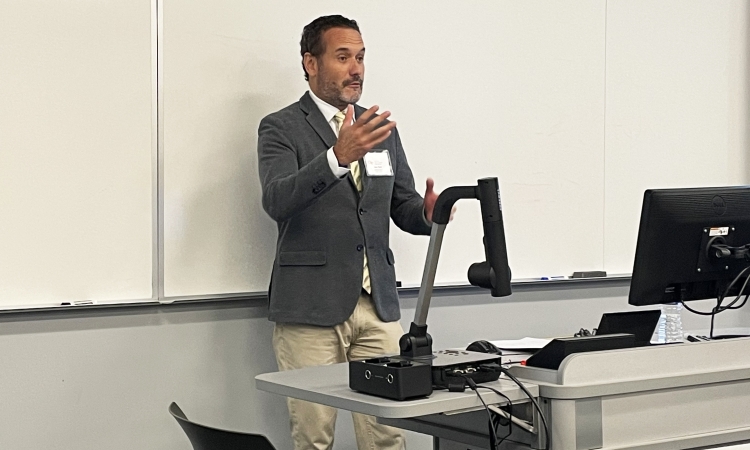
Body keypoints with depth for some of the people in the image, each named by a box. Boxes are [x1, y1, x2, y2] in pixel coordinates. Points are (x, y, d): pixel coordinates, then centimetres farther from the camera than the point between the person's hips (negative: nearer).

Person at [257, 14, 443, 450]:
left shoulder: (382, 129, 15)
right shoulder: (281, 128, -2)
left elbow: (403, 208, 17)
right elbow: (277, 200, -19)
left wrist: (428, 212, -7)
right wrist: (338, 156, -33)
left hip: (379, 303, 4)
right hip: (311, 305, -4)